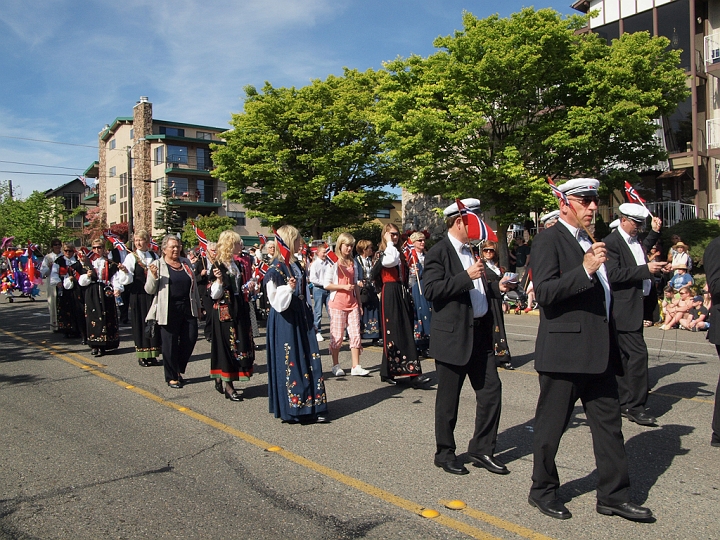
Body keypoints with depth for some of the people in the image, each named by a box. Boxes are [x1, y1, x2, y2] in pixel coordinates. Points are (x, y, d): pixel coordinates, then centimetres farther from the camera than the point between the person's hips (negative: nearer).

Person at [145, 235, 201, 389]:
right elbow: (149, 290, -2)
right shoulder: (157, 265, 0)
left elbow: (193, 285, 17)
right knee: (170, 343, 2)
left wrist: (197, 305, 15)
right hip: (169, 311, -4)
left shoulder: (186, 262, 13)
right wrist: (154, 276, -20)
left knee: (190, 339, 2)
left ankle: (179, 369, 24)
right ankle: (172, 376, 17)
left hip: (188, 308, 4)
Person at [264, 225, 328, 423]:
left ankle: (311, 407, 15)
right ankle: (291, 409, 10)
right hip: (285, 321, -8)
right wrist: (288, 288, -31)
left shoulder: (296, 265, 12)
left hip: (301, 318, 8)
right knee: (289, 361, -1)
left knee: (309, 360, 7)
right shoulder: (277, 268, -13)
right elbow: (276, 300, -17)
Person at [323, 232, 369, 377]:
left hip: (352, 304, 5)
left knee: (355, 334, 0)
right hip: (337, 304, -5)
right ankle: (336, 366, 14)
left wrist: (359, 303, 15)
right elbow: (326, 284, -8)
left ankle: (356, 366, 5)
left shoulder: (353, 263, 14)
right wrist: (344, 286, -17)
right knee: (337, 336, 1)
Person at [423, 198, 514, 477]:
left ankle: (482, 449, 23)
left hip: (480, 334, 8)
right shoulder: (439, 252, -11)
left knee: (491, 390, 8)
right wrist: (466, 276, -25)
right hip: (453, 336, -8)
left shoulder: (471, 250, 15)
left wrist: (496, 287, 7)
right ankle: (445, 453, 22)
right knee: (448, 399, 5)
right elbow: (431, 290, -22)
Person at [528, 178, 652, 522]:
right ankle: (542, 491, 23)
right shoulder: (549, 240, -10)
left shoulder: (588, 241, 18)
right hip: (564, 350, -8)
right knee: (551, 425, 6)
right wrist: (585, 269, -29)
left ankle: (613, 495, 25)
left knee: (609, 423, 12)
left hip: (598, 351, 9)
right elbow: (544, 292, -22)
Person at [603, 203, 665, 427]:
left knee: (625, 356, 16)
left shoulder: (635, 241, 14)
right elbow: (613, 274, -23)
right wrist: (646, 269, -23)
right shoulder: (611, 242, -13)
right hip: (624, 309, -9)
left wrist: (655, 232, 28)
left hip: (638, 306, 9)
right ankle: (634, 406, -2)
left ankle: (624, 402, 26)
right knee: (638, 353, -10)